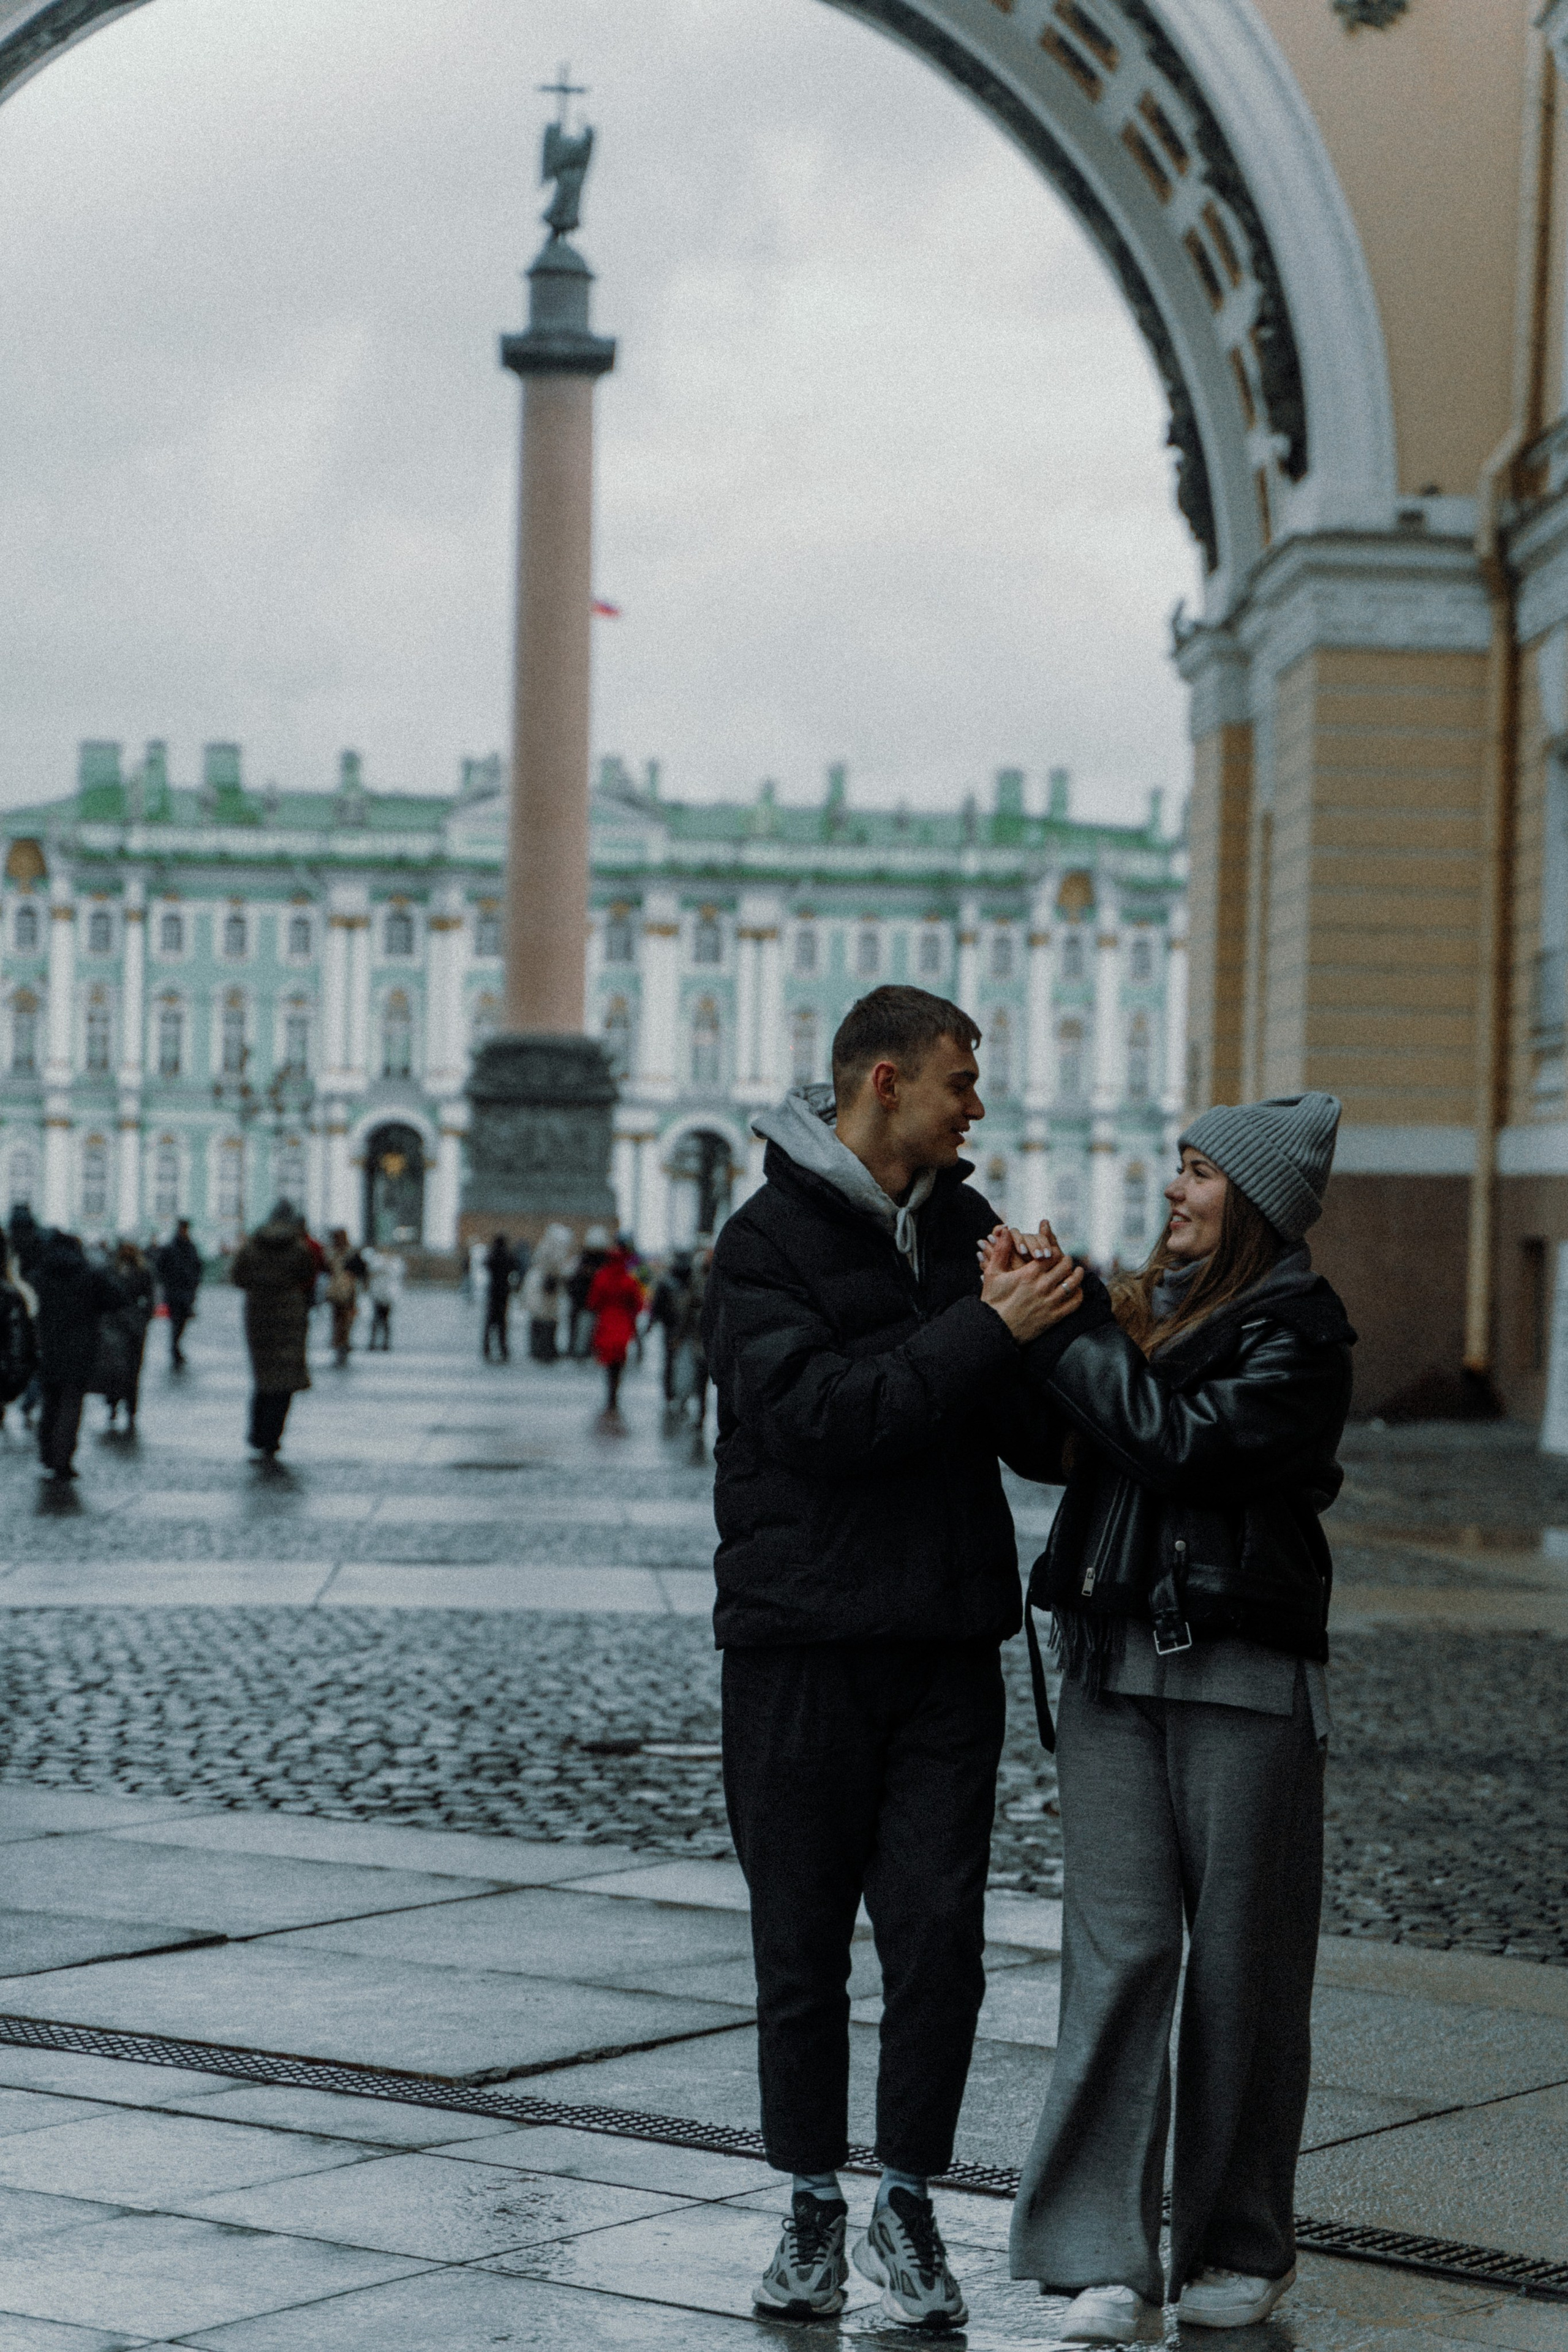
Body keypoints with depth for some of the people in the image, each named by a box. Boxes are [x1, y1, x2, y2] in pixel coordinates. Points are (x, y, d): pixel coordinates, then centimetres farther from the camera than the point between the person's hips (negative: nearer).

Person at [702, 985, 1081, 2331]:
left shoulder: (964, 1225, 11)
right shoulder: (768, 1243, -5)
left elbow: (1034, 1433, 13)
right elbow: (813, 1413, -20)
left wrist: (1046, 1320, -6)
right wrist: (986, 1334, -22)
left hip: (948, 1641, 4)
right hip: (801, 1646, -4)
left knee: (940, 1937, -2)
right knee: (803, 1944, 4)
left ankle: (908, 2209, 10)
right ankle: (814, 2211, 16)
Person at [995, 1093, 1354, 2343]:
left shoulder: (1298, 1332, -6)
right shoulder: (1147, 1304, 14)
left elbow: (1182, 1441, -18)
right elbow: (1053, 1436, 11)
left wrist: (1058, 1330, -12)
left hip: (1242, 1677, -5)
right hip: (1112, 1667, 5)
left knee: (1244, 1961, 4)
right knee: (1119, 1950, -2)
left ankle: (1240, 2248, 18)